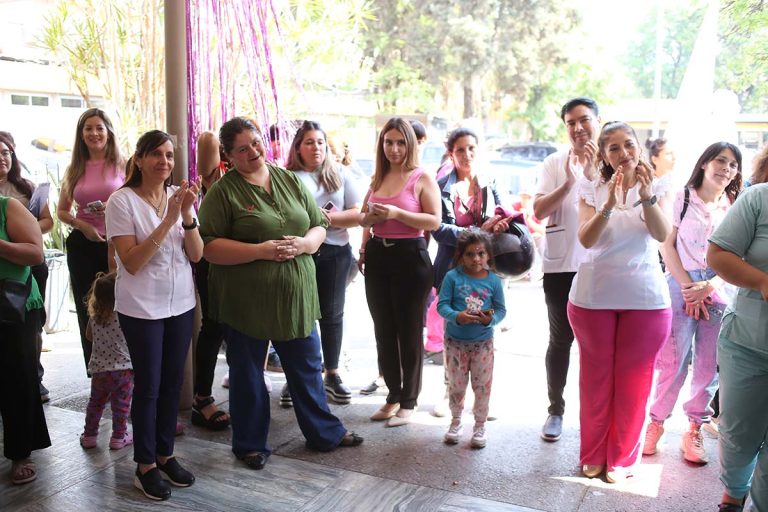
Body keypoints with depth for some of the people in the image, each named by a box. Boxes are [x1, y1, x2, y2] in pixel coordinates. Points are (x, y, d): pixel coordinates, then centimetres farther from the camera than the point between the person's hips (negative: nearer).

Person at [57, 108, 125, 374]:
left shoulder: (122, 165, 1)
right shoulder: (75, 170, 9)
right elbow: (62, 211, 14)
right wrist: (81, 224, -6)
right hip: (83, 246, 3)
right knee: (88, 311, 9)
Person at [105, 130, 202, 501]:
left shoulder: (179, 195, 2)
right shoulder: (122, 200, -11)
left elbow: (196, 255, -2)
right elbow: (132, 262, -18)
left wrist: (187, 216, -19)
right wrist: (167, 221, -25)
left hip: (180, 304, 5)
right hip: (141, 308, -4)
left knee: (172, 384, 13)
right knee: (148, 386, 4)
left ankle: (165, 454, 29)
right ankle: (145, 465, 20)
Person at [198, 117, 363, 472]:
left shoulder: (290, 181, 7)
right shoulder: (223, 192, -8)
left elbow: (319, 226, 11)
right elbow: (210, 247, -14)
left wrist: (304, 243, -11)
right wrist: (261, 250, -21)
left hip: (295, 296, 4)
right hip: (245, 302, -4)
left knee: (307, 368, 16)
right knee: (247, 375, 12)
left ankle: (324, 432, 33)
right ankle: (250, 444, 30)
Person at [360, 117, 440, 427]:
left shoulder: (422, 178, -5)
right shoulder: (378, 178, 12)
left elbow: (434, 221, -14)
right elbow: (363, 218, 19)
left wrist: (397, 213, -22)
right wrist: (372, 216, -4)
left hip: (410, 257, -6)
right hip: (378, 257, 6)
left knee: (409, 333, 3)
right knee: (383, 331, 12)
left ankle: (408, 402, 17)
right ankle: (393, 395, 27)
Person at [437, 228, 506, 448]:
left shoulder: (494, 280, -5)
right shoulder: (452, 277, -9)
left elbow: (501, 309, -3)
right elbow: (442, 305, -11)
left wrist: (491, 319, -23)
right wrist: (457, 316, -28)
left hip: (483, 342, 1)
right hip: (455, 341, 0)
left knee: (483, 386, 9)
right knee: (456, 385, 13)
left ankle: (480, 425, 26)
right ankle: (456, 421, 33)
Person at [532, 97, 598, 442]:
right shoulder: (554, 164, 2)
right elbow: (539, 211, -9)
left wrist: (596, 169, -16)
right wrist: (569, 182, -20)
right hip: (561, 266, 0)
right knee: (561, 340, 9)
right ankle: (555, 410, 20)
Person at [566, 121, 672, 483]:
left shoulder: (652, 187, 1)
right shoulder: (592, 190, 0)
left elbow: (663, 235, -14)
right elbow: (586, 239, -14)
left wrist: (647, 197, -30)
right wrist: (609, 205, -29)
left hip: (645, 298, 0)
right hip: (594, 295, 0)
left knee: (633, 379, 7)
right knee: (596, 376, 10)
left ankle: (622, 459, 22)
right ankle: (593, 455, 25)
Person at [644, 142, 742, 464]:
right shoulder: (683, 198, 4)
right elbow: (667, 245, 0)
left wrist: (708, 287, -9)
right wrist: (687, 286, -8)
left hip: (719, 290, 3)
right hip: (681, 284, -2)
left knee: (709, 363, 2)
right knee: (673, 359, -5)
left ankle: (695, 429, 13)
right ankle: (656, 422, 8)